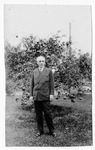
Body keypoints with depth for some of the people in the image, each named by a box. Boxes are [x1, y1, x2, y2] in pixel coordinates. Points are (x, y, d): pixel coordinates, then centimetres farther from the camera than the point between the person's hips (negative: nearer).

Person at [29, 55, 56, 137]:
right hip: (36, 96, 3)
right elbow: (32, 84, 12)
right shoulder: (34, 71, 11)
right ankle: (40, 130, 20)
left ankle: (52, 130, 14)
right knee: (38, 114, 7)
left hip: (45, 96, -3)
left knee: (47, 114, 0)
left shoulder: (49, 71, 4)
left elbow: (51, 83, 2)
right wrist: (31, 95, 8)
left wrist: (51, 94, -5)